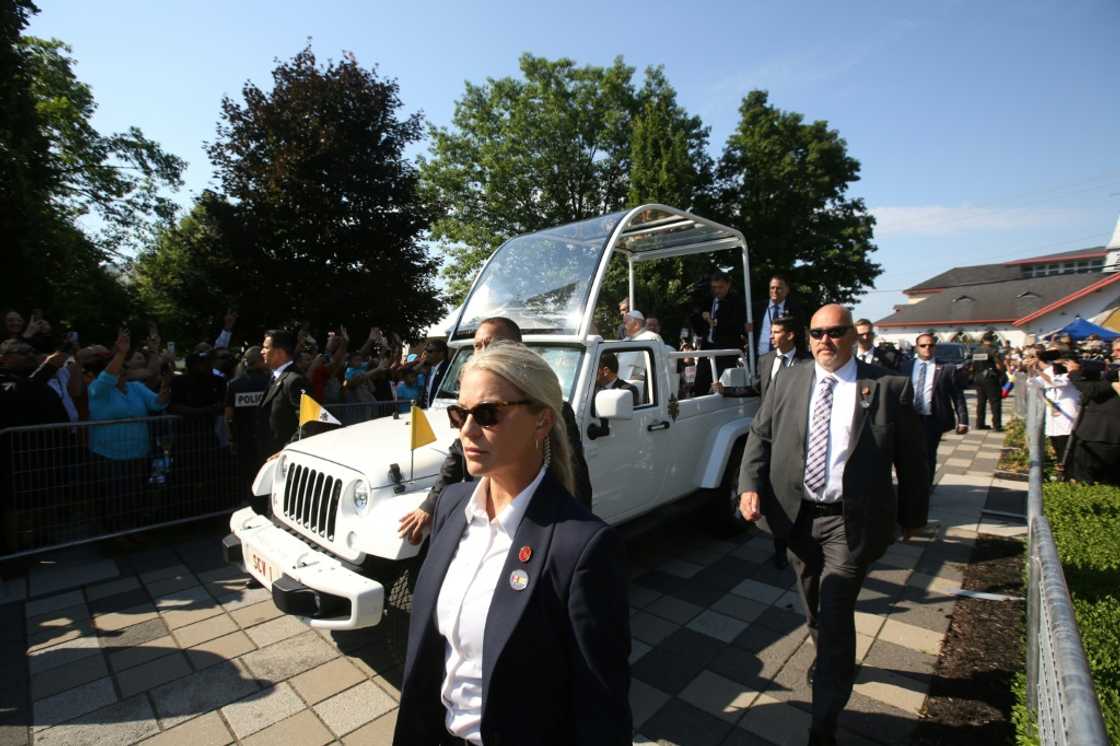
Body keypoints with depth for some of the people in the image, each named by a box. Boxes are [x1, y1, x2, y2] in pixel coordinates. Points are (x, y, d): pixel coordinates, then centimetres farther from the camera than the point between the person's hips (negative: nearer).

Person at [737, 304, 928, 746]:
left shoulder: (888, 387, -7)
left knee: (836, 616, -1)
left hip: (850, 521, -3)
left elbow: (911, 458, 0)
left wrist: (913, 515, 6)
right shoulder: (788, 382, 0)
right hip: (797, 514, 4)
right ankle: (830, 658, 54)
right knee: (813, 606, 23)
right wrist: (750, 485, -12)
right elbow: (760, 435, 1)